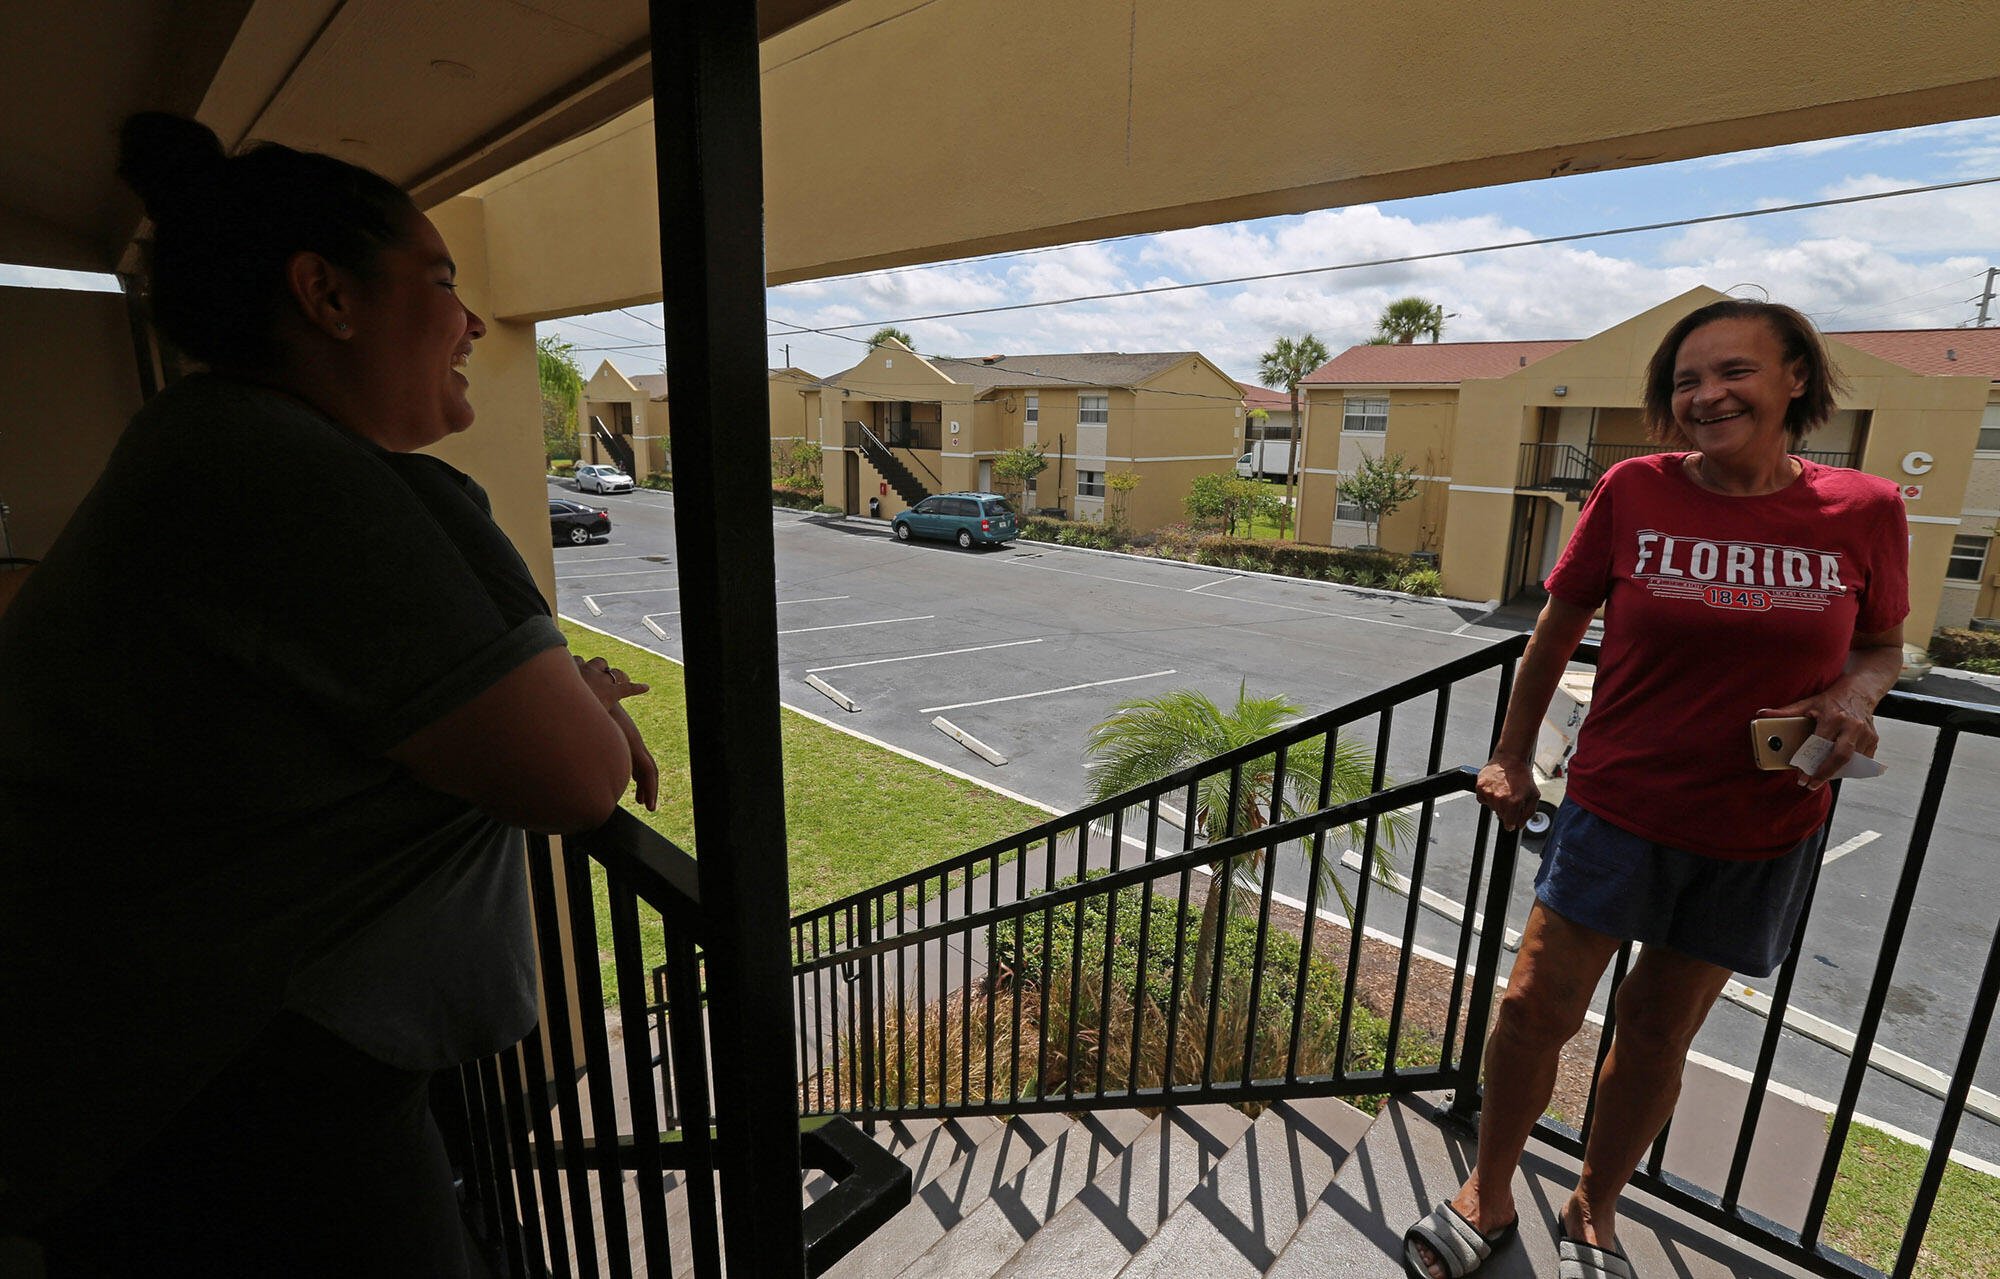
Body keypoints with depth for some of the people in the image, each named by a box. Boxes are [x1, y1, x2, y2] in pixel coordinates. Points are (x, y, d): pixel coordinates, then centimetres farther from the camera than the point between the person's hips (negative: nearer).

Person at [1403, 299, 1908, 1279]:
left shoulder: (1863, 511, -6)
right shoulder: (1636, 492, -9)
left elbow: (1882, 647, 10)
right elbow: (1557, 631, 0)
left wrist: (1854, 697, -15)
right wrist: (1512, 761, 5)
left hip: (1761, 830, 1)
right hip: (1619, 803, -1)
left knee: (1658, 1028, 16)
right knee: (1537, 1006, 1)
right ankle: (1488, 1197, 27)